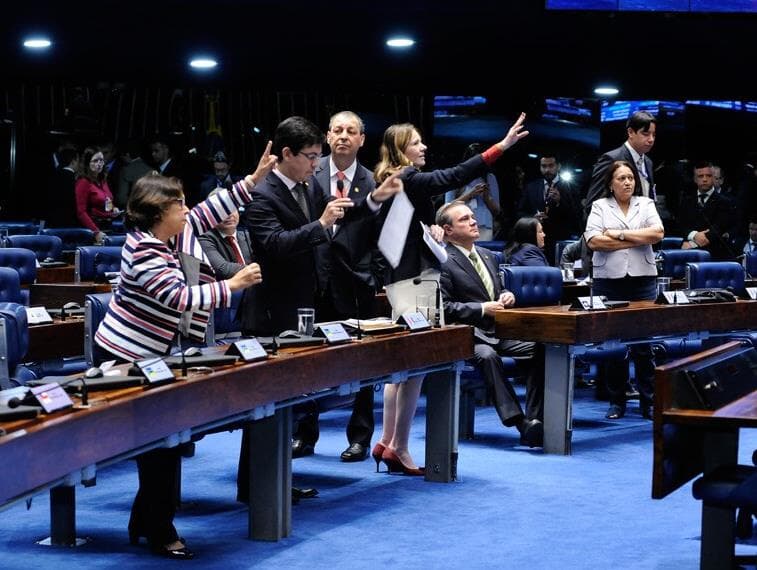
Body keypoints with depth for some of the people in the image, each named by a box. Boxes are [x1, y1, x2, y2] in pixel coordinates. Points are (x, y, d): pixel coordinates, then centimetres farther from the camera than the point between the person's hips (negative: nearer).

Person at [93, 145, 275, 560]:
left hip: (155, 354, 9)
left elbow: (209, 213, 7)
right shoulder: (143, 254, -24)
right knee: (161, 441, -6)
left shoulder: (174, 234, 3)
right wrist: (233, 285, -29)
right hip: (129, 355, -9)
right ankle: (159, 532, 3)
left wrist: (254, 179, 3)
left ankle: (145, 521, 24)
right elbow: (180, 297, -32)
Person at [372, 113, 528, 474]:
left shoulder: (389, 183, 13)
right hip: (415, 280, -10)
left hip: (399, 280, 10)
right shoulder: (409, 181, -16)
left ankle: (386, 442, 18)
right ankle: (399, 448, -3)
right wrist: (501, 146, -29)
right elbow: (455, 176, -26)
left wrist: (430, 228, 5)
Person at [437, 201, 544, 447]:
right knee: (487, 355, -38)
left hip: (499, 331, 7)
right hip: (468, 334, -7)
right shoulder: (443, 262, -5)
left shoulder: (487, 255, 21)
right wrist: (482, 309, -16)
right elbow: (443, 307, -12)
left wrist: (506, 295, 7)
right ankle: (518, 421, -39)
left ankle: (534, 420, -18)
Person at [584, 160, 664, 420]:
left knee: (643, 343, -2)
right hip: (609, 280, 0)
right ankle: (616, 402, 12)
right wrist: (637, 240, -6)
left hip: (643, 280, 0)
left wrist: (619, 234, -8)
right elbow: (594, 241, -7)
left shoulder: (645, 204, 12)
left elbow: (657, 233, -5)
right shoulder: (600, 206, 8)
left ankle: (648, 403, 5)